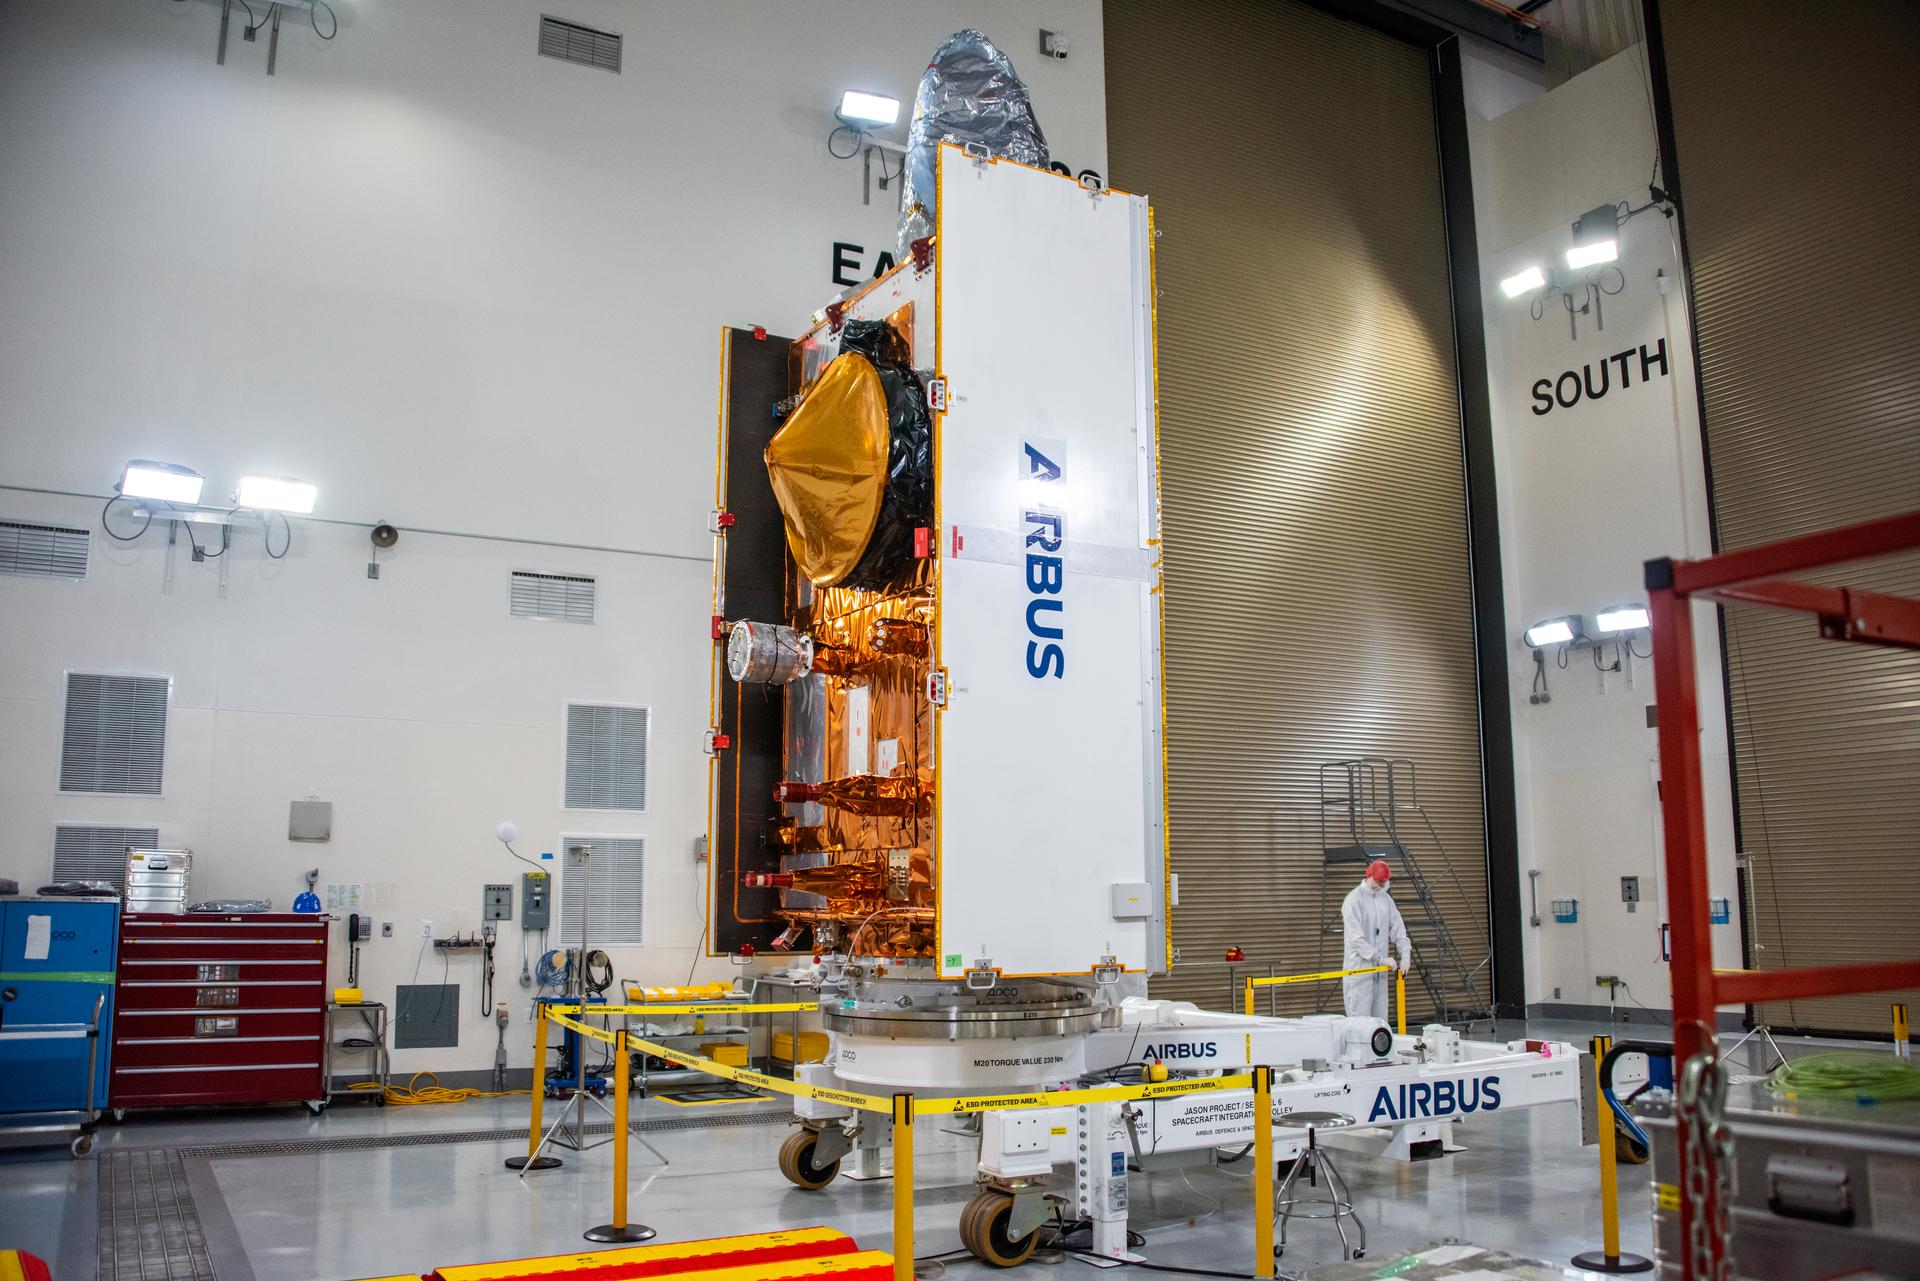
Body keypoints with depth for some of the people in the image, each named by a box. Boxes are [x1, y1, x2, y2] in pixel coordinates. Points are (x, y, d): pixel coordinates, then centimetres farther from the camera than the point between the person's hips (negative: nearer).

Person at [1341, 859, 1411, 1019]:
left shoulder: (1386, 898, 11)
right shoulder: (1354, 900, -12)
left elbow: (1397, 927, 8)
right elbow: (1356, 938, -18)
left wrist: (1405, 953, -8)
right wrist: (1380, 958, -21)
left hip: (1380, 970, 7)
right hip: (1360, 969, -7)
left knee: (1380, 1016, 10)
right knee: (1360, 1017, -8)